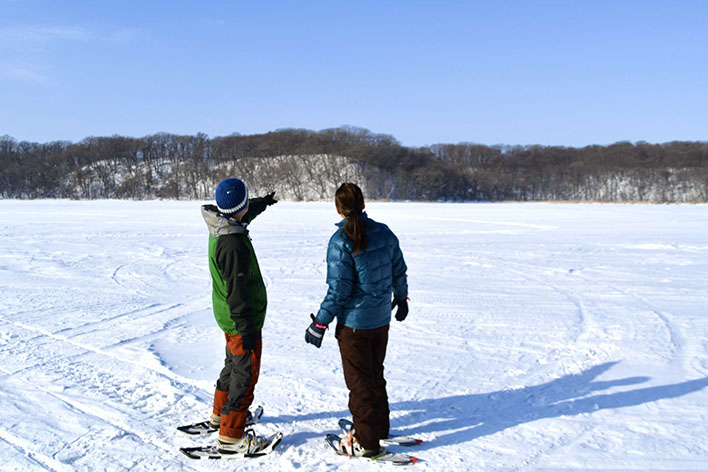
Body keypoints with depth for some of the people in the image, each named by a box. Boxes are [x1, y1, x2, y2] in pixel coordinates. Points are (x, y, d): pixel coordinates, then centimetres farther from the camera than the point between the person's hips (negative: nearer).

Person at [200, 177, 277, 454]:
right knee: (246, 374, 1)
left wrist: (262, 203, 42)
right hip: (241, 320, -10)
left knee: (234, 365, 26)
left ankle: (221, 413, 44)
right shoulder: (233, 244, -29)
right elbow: (236, 291, -28)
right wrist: (247, 328, -24)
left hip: (229, 317, 10)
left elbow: (245, 214, 26)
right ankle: (230, 437, 9)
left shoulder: (220, 228, 1)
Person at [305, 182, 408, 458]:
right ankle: (380, 427, 36)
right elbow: (399, 272, 8)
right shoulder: (384, 233, -1)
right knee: (376, 375, 22)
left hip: (354, 323, -6)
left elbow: (338, 290, -20)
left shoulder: (341, 242, -20)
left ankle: (366, 442, 17)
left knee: (360, 382, 7)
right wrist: (402, 299, 25)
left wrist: (320, 323, -11)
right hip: (382, 319, 6)